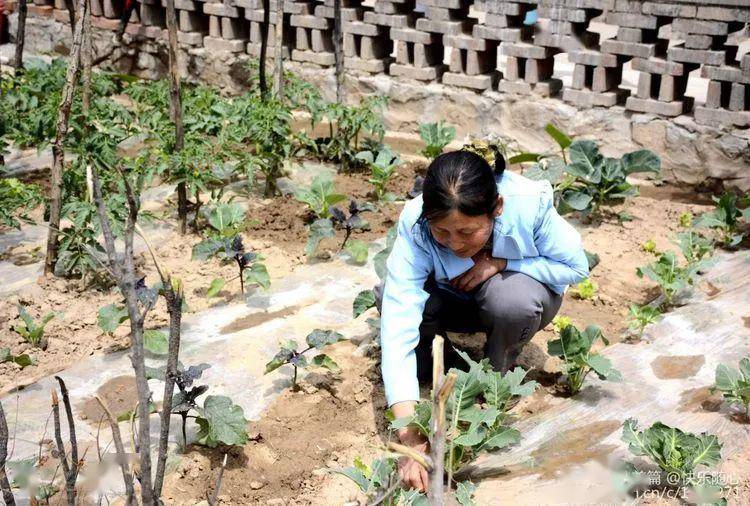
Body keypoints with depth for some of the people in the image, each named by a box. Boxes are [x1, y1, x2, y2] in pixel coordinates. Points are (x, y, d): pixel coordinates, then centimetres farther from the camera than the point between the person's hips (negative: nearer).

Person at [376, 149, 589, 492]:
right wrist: (410, 436, -48)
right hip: (452, 300, 1)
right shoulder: (415, 224, -35)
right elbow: (398, 322, -41)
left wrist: (501, 263, -33)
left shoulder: (530, 204, -35)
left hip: (518, 289, 0)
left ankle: (495, 374, -5)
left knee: (512, 298, -38)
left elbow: (576, 267, -18)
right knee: (390, 295, -31)